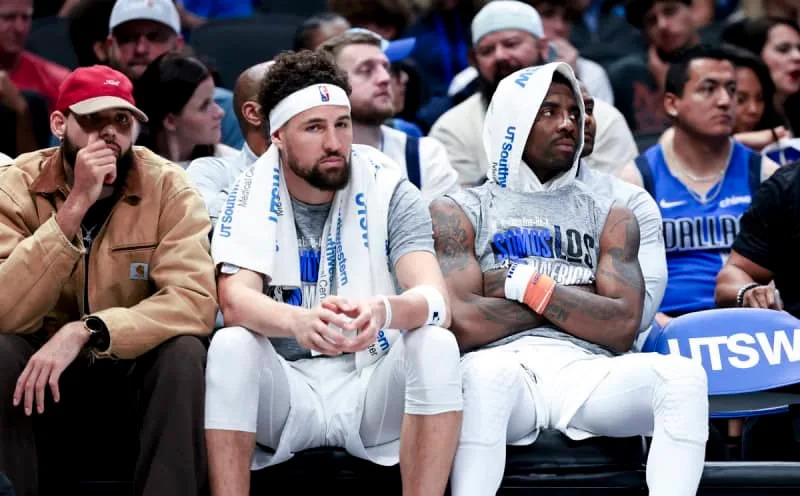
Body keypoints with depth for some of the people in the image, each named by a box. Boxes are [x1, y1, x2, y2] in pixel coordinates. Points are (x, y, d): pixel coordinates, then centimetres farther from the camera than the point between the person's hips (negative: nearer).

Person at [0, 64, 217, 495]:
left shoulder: (167, 187, -10)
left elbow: (195, 300, -24)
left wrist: (86, 331, -35)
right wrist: (75, 207, -30)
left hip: (136, 368, 0)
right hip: (44, 367, 0)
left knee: (184, 352, -30)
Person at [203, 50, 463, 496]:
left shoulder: (390, 192, -3)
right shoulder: (252, 197, -1)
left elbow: (436, 300, -17)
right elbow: (235, 300, -18)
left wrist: (384, 310, -43)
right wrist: (300, 321, -42)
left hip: (373, 388, 0)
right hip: (286, 388, 0)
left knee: (437, 345, -27)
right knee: (229, 347, -28)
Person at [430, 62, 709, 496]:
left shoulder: (609, 217, 20)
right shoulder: (458, 214, 12)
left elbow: (622, 328, 5)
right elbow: (462, 325, -5)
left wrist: (532, 286, -3)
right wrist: (573, 299, 3)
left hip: (583, 368, 3)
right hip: (504, 365, -3)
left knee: (683, 375, -28)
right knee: (482, 375, -40)